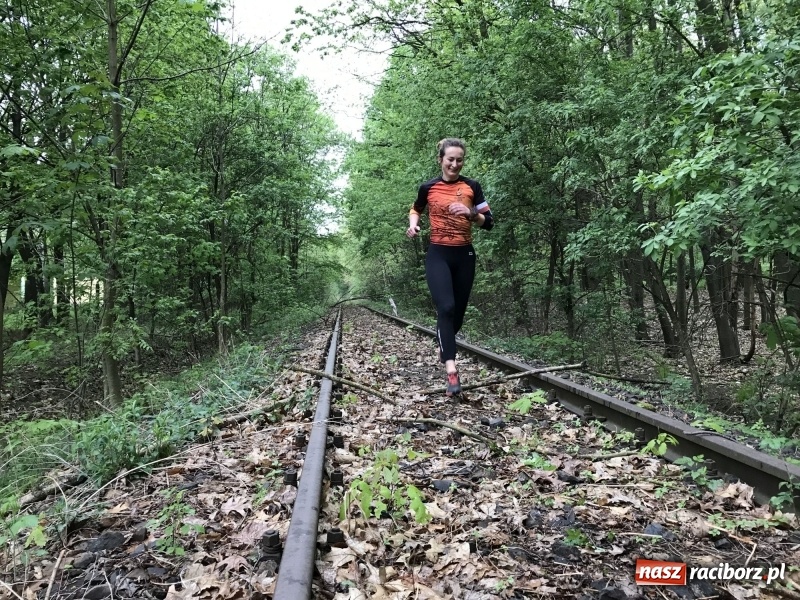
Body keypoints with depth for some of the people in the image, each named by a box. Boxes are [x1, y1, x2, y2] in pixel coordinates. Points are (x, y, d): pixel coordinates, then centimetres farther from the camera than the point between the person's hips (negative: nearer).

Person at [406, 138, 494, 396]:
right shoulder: (428, 187, 1)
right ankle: (451, 369, -23)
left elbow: (488, 223, 1)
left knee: (458, 312, 10)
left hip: (464, 255, 2)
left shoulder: (472, 186, 2)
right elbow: (416, 209, 21)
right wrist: (413, 224, 0)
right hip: (438, 255, -2)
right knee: (446, 308, -19)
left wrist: (470, 213, -17)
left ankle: (443, 346, 40)